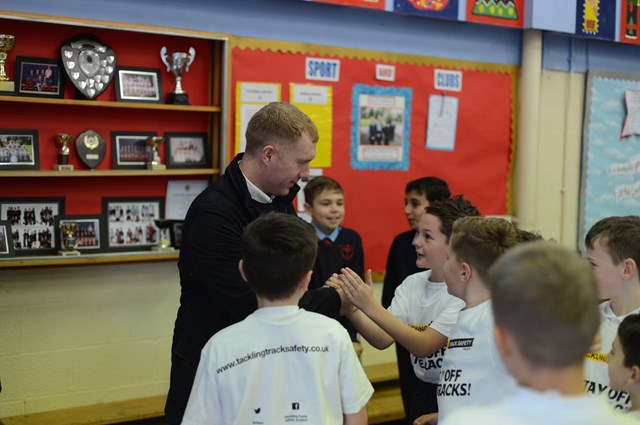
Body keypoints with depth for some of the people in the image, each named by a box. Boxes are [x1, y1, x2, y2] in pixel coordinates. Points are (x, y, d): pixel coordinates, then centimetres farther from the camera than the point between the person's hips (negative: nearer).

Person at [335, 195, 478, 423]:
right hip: (423, 392, 5)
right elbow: (383, 339, -8)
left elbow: (424, 346, -25)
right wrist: (349, 307, -24)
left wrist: (371, 306, -30)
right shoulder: (412, 283, -1)